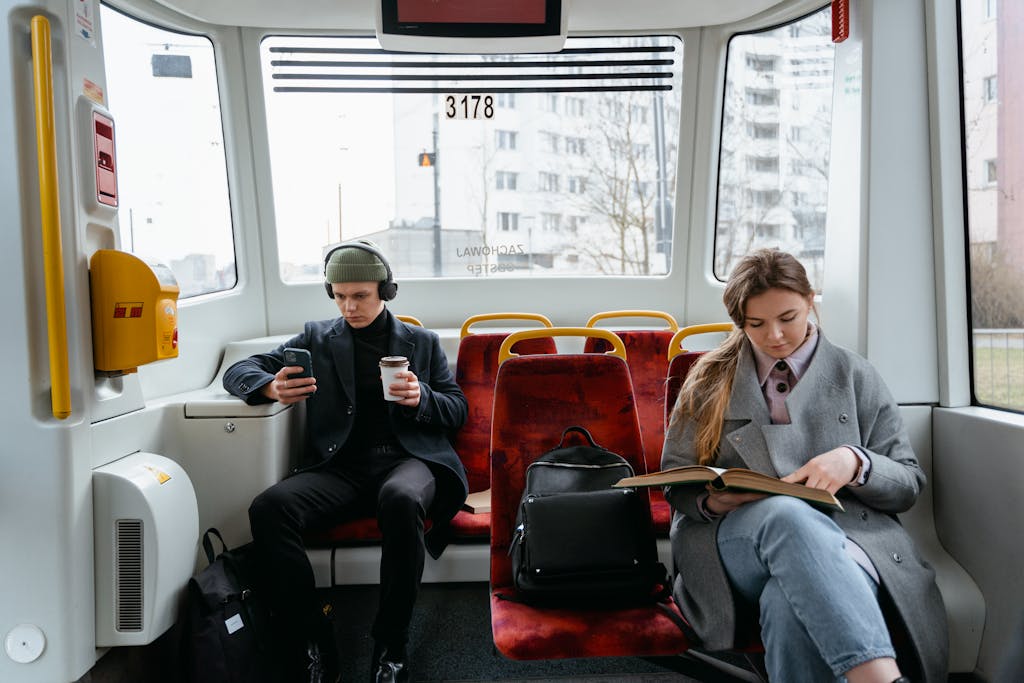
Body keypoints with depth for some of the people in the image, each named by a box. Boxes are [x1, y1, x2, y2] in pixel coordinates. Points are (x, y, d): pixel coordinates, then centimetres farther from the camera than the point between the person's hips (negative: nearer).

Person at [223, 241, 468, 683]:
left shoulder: (422, 342, 20)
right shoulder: (317, 338, 19)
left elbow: (457, 410, 17)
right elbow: (239, 372, 14)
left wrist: (422, 398, -7)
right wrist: (271, 387, -11)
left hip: (407, 459, -1)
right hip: (341, 465, 2)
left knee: (401, 500, -38)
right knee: (269, 508, -29)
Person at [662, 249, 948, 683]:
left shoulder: (856, 376, 14)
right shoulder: (710, 380, 15)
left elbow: (909, 483, 12)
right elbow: (675, 481, 14)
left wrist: (855, 463, -12)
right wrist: (710, 502, -11)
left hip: (840, 538, 0)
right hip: (732, 540, 1)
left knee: (792, 604, -40)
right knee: (786, 512, -38)